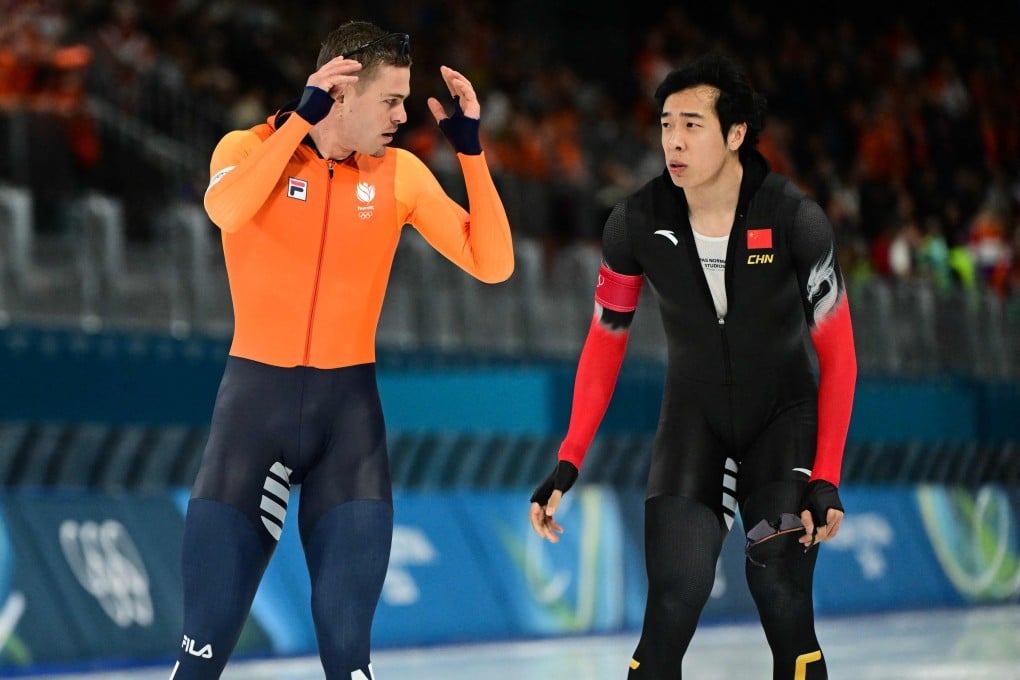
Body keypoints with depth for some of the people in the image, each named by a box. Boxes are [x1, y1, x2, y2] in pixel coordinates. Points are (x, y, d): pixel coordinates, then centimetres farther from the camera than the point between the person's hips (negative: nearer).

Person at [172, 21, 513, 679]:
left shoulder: (401, 174, 4)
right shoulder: (251, 148, -3)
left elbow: (492, 263, -1)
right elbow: (226, 210, -26)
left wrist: (470, 148, -7)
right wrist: (304, 113, -23)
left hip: (349, 406, 2)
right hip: (255, 399, -2)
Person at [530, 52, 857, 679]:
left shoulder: (795, 219, -21)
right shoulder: (637, 223, -15)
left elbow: (837, 352, -12)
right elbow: (606, 343, -1)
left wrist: (826, 479, -17)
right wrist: (567, 466, -6)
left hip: (784, 412, -1)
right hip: (694, 416, 2)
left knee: (782, 599, -16)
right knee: (671, 610, -13)